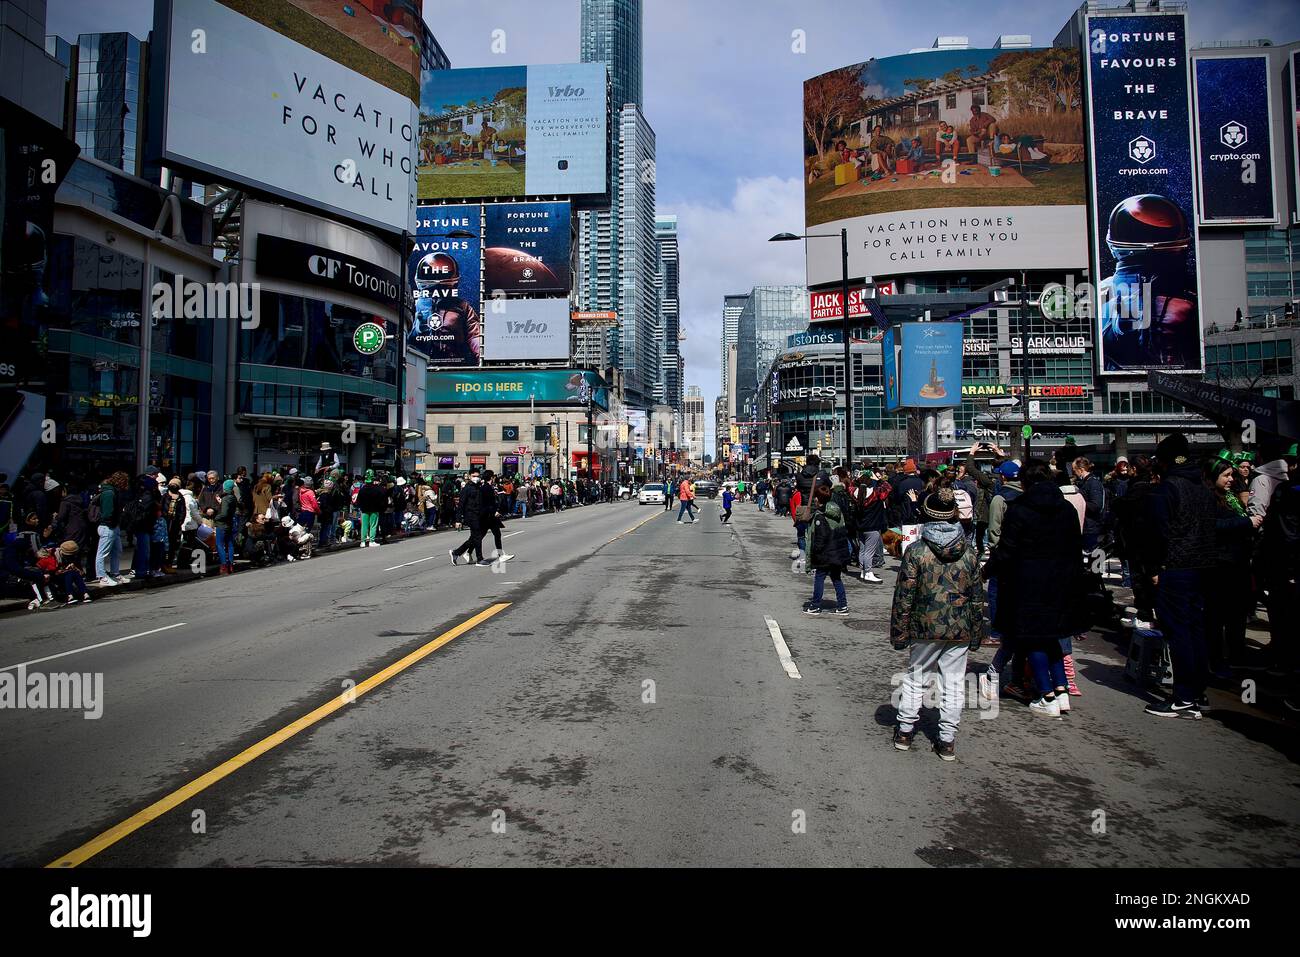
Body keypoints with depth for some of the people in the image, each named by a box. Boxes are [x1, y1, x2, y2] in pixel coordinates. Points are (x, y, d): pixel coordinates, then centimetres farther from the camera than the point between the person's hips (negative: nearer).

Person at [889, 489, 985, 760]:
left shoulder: (916, 551, -9)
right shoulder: (969, 553, 0)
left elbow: (904, 596, -9)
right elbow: (977, 598, 5)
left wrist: (899, 632, -1)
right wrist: (976, 635, 14)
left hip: (926, 627, -2)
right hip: (960, 630, 2)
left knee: (915, 677, 13)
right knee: (953, 683, 10)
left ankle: (905, 731, 22)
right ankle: (947, 740, 15)